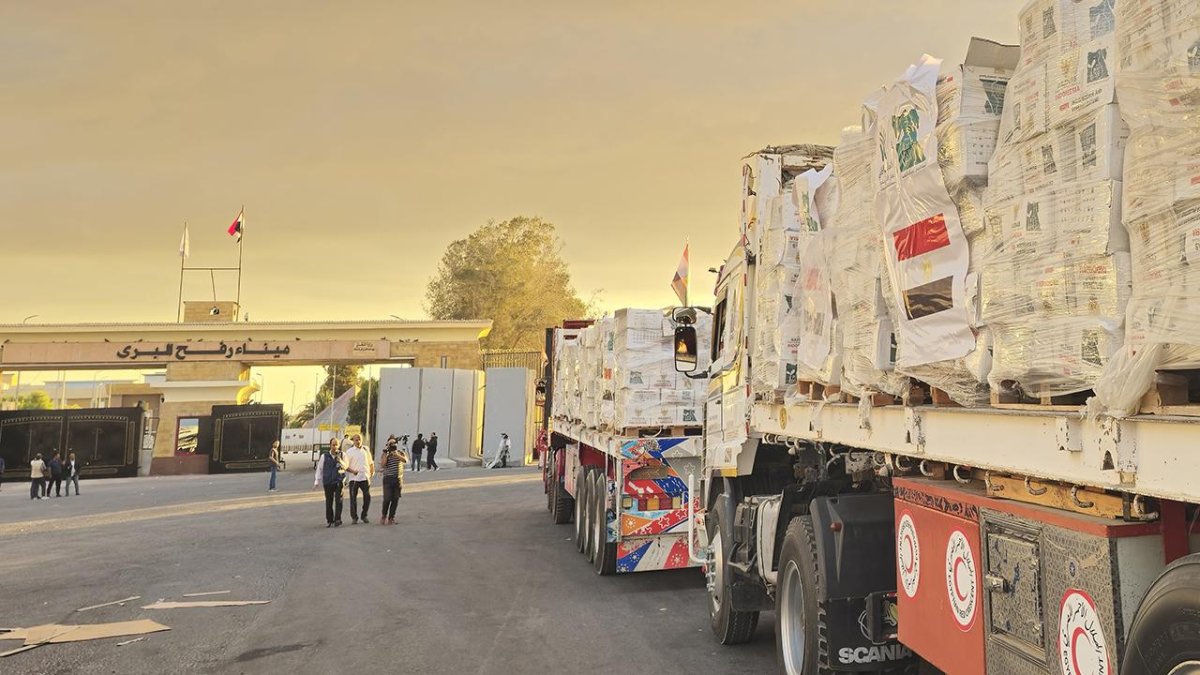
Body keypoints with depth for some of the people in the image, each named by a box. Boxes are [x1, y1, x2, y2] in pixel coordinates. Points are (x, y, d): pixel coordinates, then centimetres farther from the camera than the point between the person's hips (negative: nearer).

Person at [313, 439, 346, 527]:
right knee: (329, 502, 5)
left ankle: (337, 520, -1)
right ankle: (329, 520, 17)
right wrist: (317, 481, 6)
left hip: (339, 481, 0)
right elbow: (319, 469, 7)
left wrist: (340, 461, -14)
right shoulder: (324, 456, 2)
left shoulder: (341, 455, 4)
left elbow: (345, 467, 5)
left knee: (338, 501, -6)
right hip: (328, 482, 0)